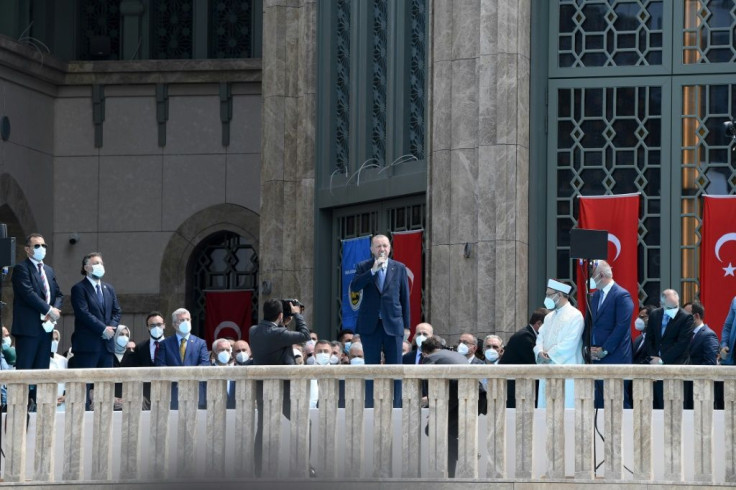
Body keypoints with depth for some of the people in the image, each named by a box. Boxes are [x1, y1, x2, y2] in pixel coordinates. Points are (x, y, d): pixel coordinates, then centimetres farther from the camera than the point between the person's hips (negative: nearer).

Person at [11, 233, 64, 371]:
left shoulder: (49, 270, 20)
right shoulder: (21, 269, -5)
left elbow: (59, 295, 15)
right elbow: (28, 293, -16)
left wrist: (55, 310, -5)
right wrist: (50, 310, -16)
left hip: (46, 327, 8)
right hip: (28, 328, -8)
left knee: (42, 369, 5)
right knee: (24, 369, -8)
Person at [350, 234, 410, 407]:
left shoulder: (399, 268, 8)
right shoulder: (363, 267, 6)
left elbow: (405, 297, 8)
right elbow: (354, 287, -11)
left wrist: (406, 325, 2)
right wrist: (373, 271, -17)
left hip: (393, 324, 0)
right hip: (370, 325, 0)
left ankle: (395, 407, 1)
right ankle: (371, 407, 4)